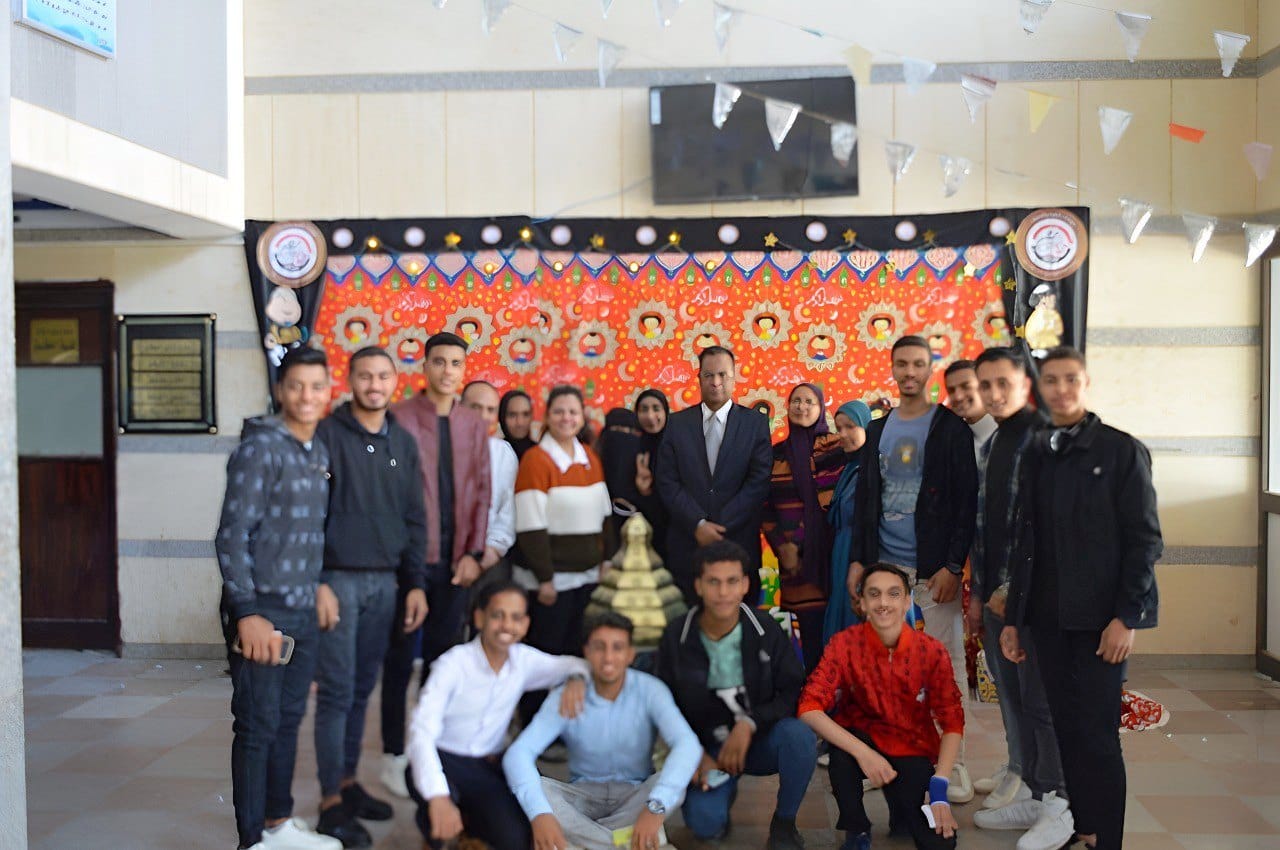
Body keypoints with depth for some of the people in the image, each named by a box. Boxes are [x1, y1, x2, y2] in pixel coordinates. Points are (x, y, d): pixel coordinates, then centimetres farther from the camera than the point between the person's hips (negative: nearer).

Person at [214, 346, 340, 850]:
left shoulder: (320, 453, 10)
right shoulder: (260, 448, -12)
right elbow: (232, 536, -15)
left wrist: (318, 593, 14)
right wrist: (247, 613, -18)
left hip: (304, 612, 7)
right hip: (263, 611, -7)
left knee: (289, 720, 17)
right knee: (257, 727, 2)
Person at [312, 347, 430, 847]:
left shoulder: (403, 442, 10)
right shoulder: (327, 435, -5)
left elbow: (414, 519, 12)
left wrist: (416, 584, 7)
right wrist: (317, 583, -14)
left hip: (385, 582, 5)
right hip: (338, 579, -5)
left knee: (362, 690, 12)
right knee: (336, 691, -2)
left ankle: (348, 782, 24)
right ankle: (331, 802, 7)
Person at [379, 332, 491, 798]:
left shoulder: (475, 425, 9)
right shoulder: (400, 418, -4)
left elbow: (481, 492, 8)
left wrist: (473, 553, 0)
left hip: (455, 560, 4)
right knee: (401, 657, 6)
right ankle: (394, 756, 16)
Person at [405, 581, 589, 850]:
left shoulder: (524, 660, -4)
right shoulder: (453, 664, -21)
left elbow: (573, 664, 11)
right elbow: (422, 732, -30)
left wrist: (577, 679, -15)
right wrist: (439, 798, -44)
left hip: (489, 767, 4)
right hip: (443, 762, -4)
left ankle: (468, 823, 15)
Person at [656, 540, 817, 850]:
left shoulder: (767, 631, -10)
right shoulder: (676, 638, -8)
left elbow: (794, 691, -10)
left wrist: (749, 724, -24)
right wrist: (696, 754, -13)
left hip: (760, 739, 0)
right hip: (707, 748, 0)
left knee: (799, 736, -32)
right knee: (705, 823, -25)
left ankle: (784, 822, -4)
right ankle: (724, 789, 15)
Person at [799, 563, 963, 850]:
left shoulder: (932, 652, -13)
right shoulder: (844, 644, -17)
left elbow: (952, 722, -8)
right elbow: (809, 708, -23)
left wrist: (939, 787, -20)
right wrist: (862, 752, -33)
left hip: (912, 752, 1)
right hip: (863, 741, -1)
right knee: (842, 748, -36)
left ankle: (903, 804, 16)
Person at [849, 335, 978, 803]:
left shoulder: (951, 428, -1)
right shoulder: (877, 430, 13)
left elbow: (967, 501, -6)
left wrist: (953, 565, -13)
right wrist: (857, 559, 8)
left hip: (934, 569, -4)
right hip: (885, 566, 4)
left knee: (946, 664, 0)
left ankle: (953, 766, 9)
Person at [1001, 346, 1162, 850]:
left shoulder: (1122, 450, -3)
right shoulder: (1036, 456, 11)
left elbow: (1145, 540, -6)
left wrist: (1126, 616, -13)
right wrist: (1013, 617, 10)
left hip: (1100, 617, -4)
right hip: (1049, 617, 4)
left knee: (1097, 735, -4)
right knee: (1067, 730, 8)